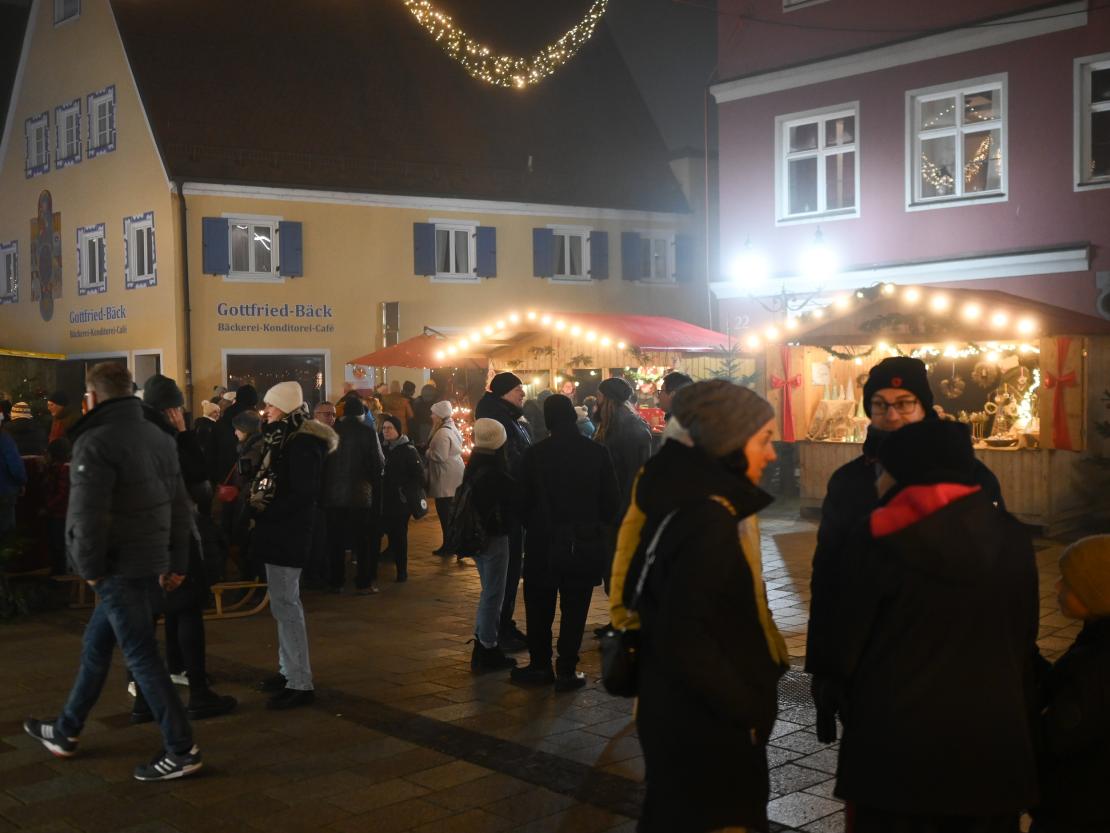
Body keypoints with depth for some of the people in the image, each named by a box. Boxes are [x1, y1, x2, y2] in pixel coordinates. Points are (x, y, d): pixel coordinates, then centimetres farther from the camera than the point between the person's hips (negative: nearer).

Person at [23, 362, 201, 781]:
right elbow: (180, 506, 13)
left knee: (141, 655, -4)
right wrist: (176, 560, 16)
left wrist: (90, 566, -9)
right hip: (151, 563, 9)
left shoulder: (96, 441, -14)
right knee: (96, 646, 20)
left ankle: (181, 750, -1)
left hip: (119, 566, -9)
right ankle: (66, 731, 34)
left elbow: (87, 514, -20)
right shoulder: (159, 437, 11)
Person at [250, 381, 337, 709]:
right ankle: (289, 670, 25)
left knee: (285, 604, -9)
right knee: (285, 602, 15)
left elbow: (303, 494, -22)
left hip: (288, 533, -10)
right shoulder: (285, 439, 14)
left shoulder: (302, 444, -16)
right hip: (280, 532, 10)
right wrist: (259, 505, 2)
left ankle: (300, 683, -6)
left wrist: (264, 512, -18)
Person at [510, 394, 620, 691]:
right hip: (586, 544, 0)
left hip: (544, 544, 0)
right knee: (574, 610, 8)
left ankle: (540, 665, 20)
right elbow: (612, 501, 0)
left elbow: (524, 500, -2)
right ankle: (566, 671, 9)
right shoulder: (597, 453, -5)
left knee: (539, 608, 14)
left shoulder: (534, 454, -7)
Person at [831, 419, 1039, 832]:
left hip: (895, 738, -3)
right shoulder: (1011, 536, 1)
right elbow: (1025, 641, 6)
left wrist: (852, 711, 9)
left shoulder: (882, 538, -11)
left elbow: (851, 641, -6)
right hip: (993, 740, 3)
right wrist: (1021, 722, 16)